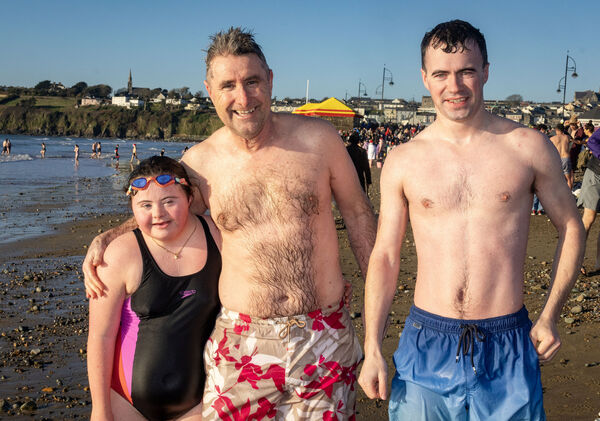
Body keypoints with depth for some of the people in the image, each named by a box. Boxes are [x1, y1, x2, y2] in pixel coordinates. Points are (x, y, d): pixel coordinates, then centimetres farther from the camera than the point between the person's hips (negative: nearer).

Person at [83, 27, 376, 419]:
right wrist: (105, 238, 1)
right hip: (241, 341, 1)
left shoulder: (318, 138, -6)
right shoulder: (199, 162, -3)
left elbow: (358, 214, 4)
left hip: (325, 338, 0)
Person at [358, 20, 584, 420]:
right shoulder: (403, 162, 0)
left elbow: (571, 228, 9)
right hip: (427, 343, 1)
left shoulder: (529, 147, -2)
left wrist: (549, 317, 2)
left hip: (507, 348, 0)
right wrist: (372, 350, -1)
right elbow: (385, 256, 3)